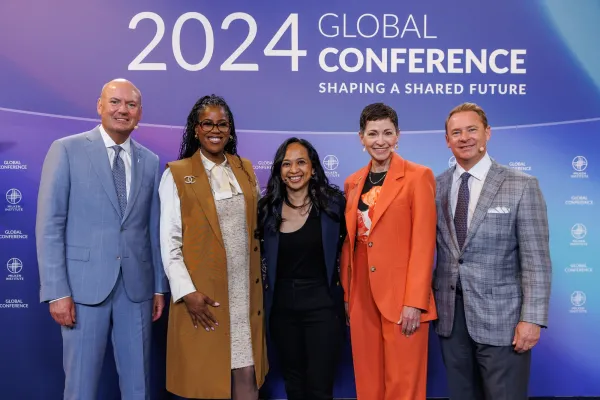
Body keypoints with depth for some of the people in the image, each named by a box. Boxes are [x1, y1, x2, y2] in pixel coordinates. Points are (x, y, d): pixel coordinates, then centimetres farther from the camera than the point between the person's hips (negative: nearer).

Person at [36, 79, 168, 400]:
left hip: (137, 286, 4)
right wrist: (57, 291, -11)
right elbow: (49, 226, -6)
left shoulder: (151, 162, 9)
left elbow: (154, 229, 11)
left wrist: (159, 286, 9)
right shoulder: (67, 150, -2)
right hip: (85, 284, -3)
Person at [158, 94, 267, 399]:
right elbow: (169, 242, -6)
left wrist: (259, 282, 9)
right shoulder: (177, 174, -3)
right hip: (202, 294, -3)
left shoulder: (245, 169, 10)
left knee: (247, 375, 6)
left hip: (246, 292, 4)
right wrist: (187, 292, -14)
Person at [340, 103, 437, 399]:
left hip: (401, 296, -5)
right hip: (361, 295, 5)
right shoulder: (353, 182, 11)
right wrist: (346, 293, 11)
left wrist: (414, 301, -15)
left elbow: (423, 243, -10)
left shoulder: (418, 177, -5)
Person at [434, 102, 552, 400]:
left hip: (501, 317, -3)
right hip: (449, 315, 4)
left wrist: (532, 318, -13)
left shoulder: (522, 186, -5)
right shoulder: (436, 187, 5)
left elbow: (536, 260, -7)